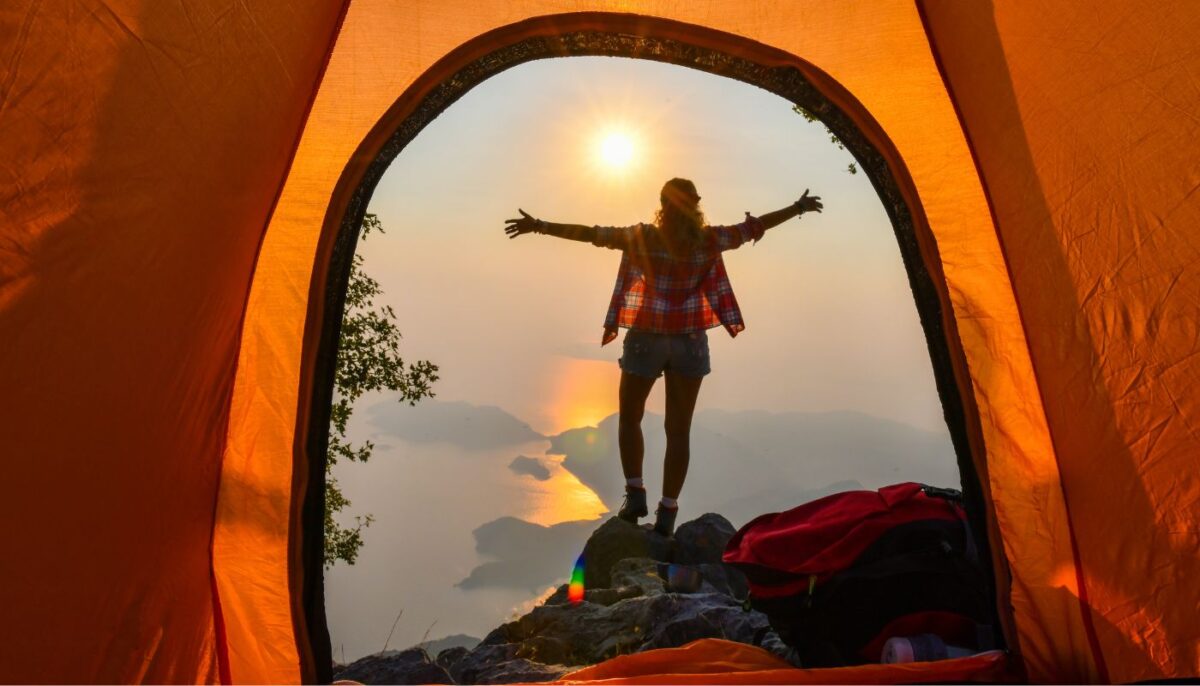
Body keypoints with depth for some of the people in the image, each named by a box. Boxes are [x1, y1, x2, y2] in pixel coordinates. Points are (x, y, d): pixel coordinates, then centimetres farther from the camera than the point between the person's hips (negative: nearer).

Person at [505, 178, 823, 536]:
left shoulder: (643, 237, -10)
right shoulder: (709, 241, -4)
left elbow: (591, 233, -9)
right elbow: (755, 226, 8)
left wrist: (538, 225, -4)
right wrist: (799, 207, 23)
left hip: (646, 339, -2)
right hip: (689, 342, 2)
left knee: (629, 419, 18)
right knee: (678, 430, 8)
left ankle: (635, 495, 13)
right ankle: (667, 513, 11)